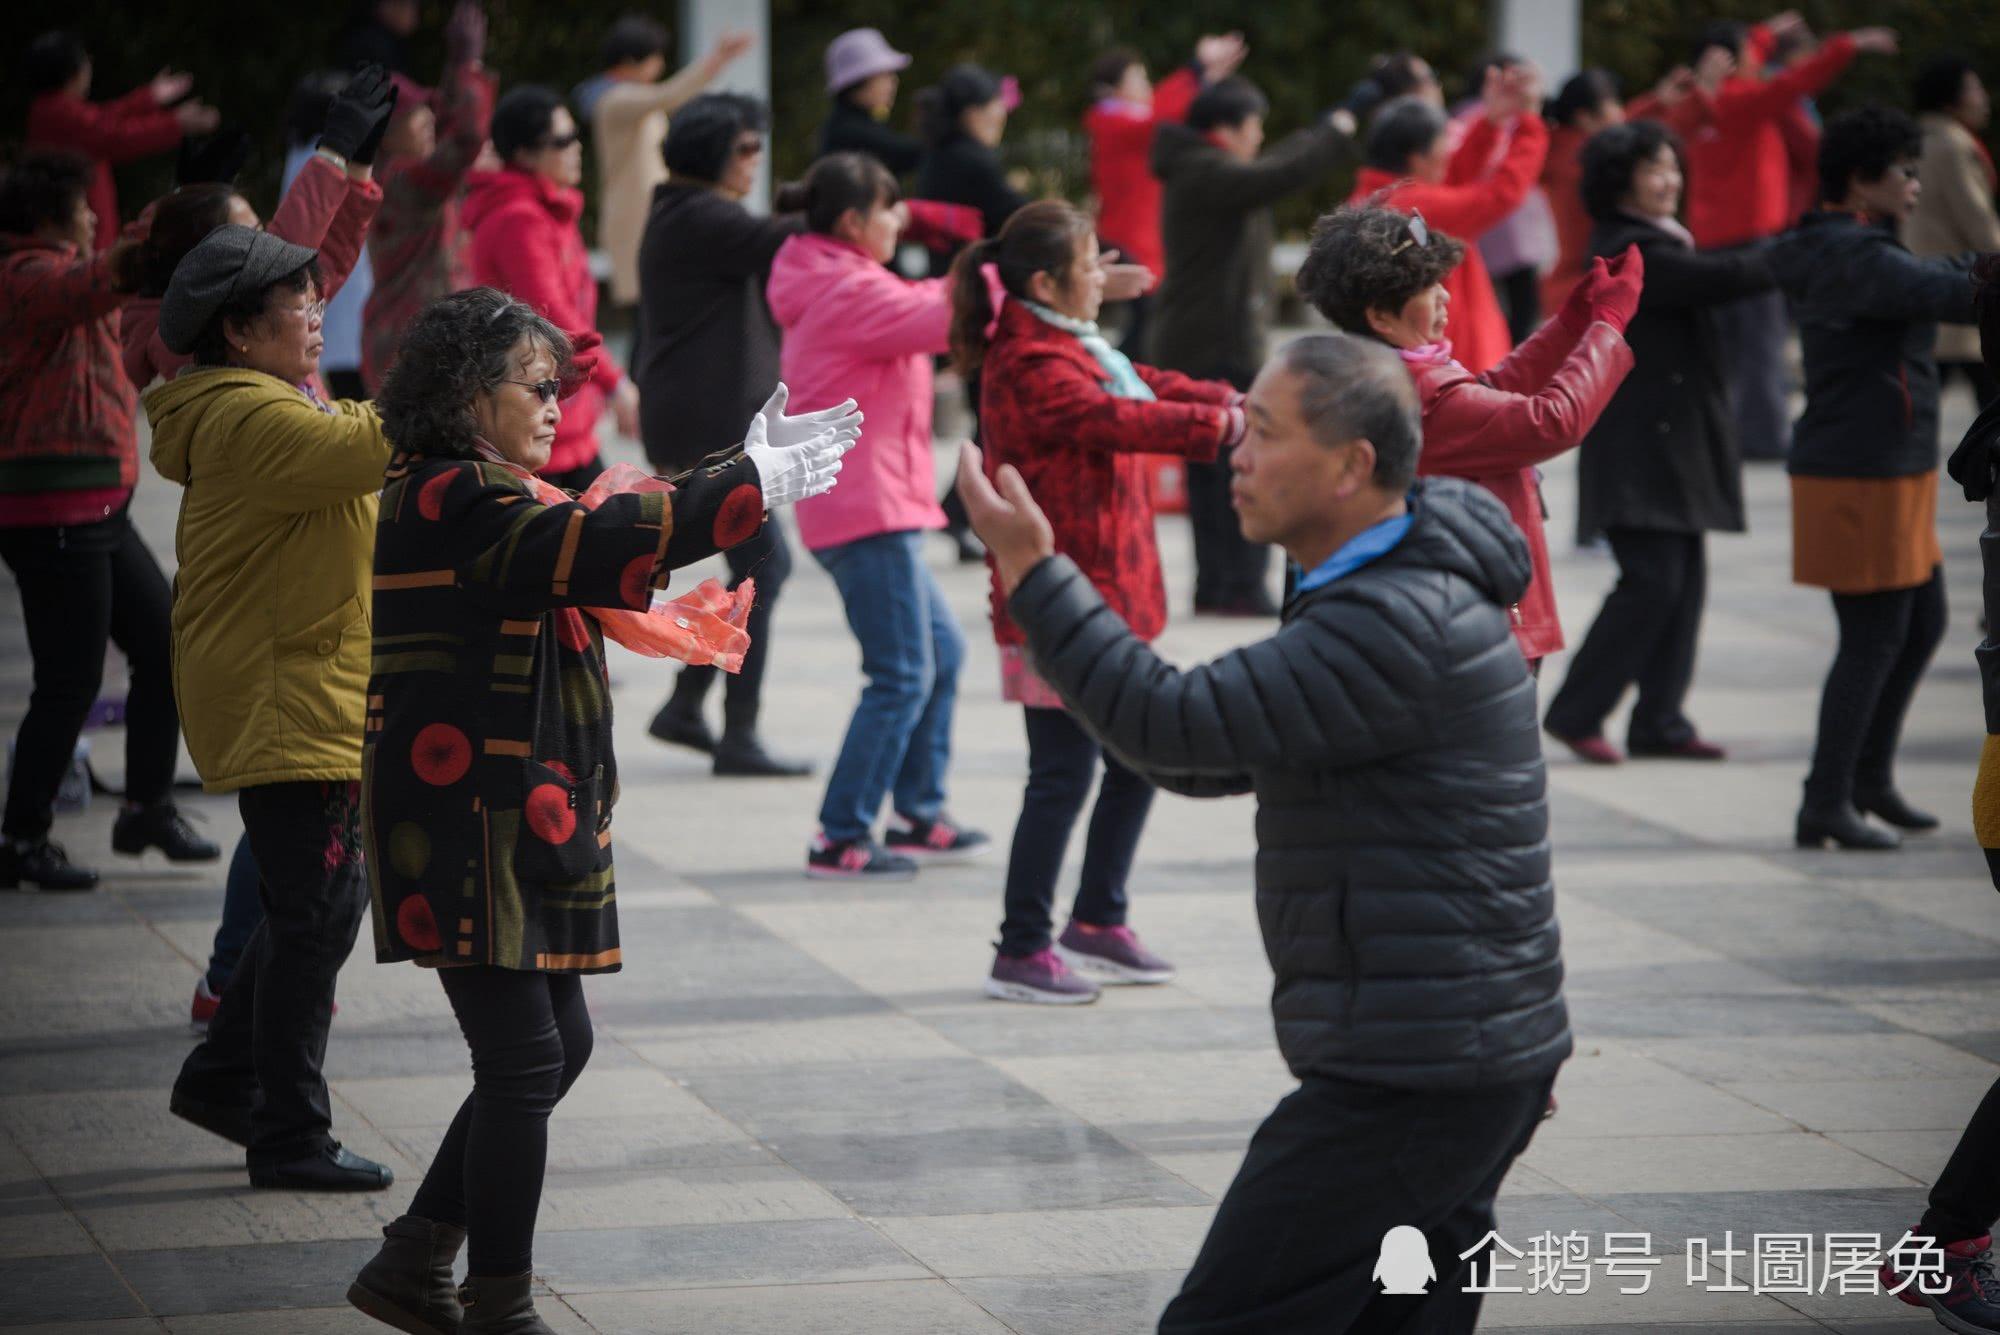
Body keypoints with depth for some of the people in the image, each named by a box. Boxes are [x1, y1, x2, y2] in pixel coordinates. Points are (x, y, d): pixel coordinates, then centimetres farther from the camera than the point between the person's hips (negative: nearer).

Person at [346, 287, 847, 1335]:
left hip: (523, 832, 11)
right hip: (465, 828, -11)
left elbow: (592, 533, 20)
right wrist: (755, 486, -25)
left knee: (557, 1047, 15)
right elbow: (598, 542, -27)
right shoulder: (447, 503, -18)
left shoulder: (491, 500, 17)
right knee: (524, 1059, -6)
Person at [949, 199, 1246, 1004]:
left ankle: (1098, 922, 28)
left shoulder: (1074, 350, 15)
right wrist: (1221, 425, -21)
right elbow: (1117, 420, -27)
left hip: (1106, 597, 11)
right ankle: (1021, 952, 0)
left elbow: (1145, 388, 18)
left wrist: (1229, 401, 5)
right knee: (1063, 773, -7)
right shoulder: (1032, 365, -18)